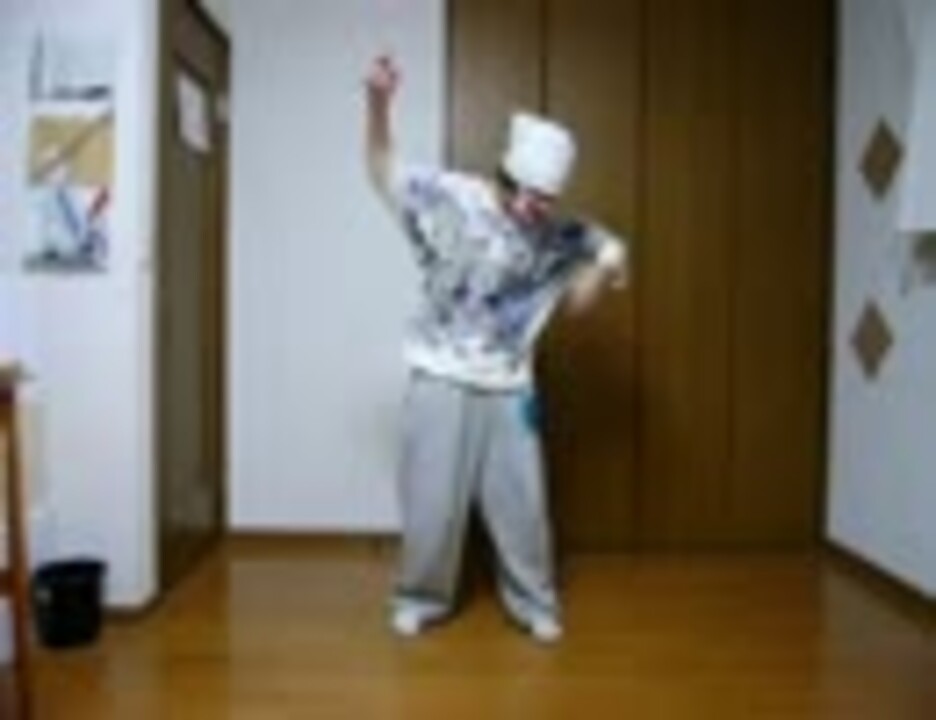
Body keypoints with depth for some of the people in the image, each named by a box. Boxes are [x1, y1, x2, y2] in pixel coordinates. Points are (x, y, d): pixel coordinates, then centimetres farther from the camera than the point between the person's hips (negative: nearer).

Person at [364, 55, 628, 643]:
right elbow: (383, 168, -6)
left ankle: (535, 603, 28)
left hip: (508, 389, 2)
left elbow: (613, 252, 11)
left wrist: (603, 269, -10)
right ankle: (422, 598, 27)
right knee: (433, 499, 6)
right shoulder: (450, 197, -10)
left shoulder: (559, 235, -4)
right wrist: (379, 103, -21)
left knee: (521, 502, 10)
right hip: (441, 379, -2)